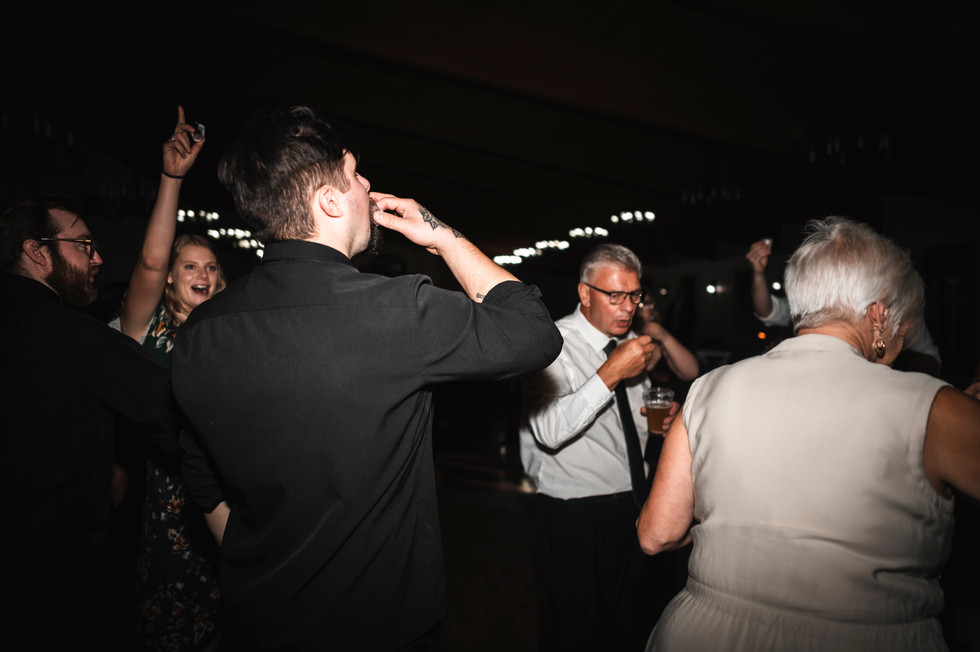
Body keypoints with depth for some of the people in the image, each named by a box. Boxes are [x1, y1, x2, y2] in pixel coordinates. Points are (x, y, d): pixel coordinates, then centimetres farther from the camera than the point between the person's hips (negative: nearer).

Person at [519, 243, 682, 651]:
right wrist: (611, 372, -28)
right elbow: (550, 430, -29)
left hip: (632, 507, 7)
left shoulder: (631, 343, 9)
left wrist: (660, 419, -1)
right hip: (573, 518, -7)